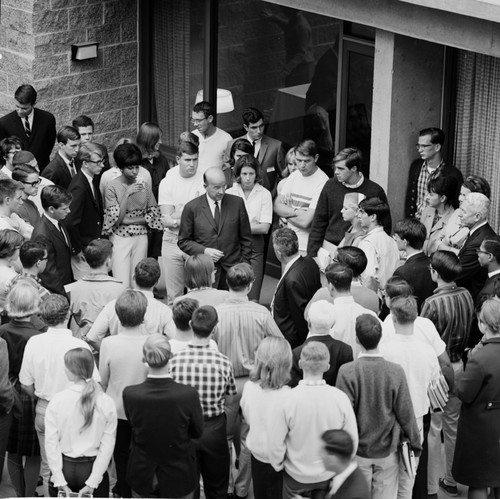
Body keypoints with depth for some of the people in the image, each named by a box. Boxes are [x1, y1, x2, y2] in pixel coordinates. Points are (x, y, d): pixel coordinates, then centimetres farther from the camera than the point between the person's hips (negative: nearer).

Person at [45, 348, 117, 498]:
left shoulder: (57, 400, -9)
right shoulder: (107, 403, -8)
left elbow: (50, 442, -10)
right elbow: (107, 446, -10)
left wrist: (59, 480, -7)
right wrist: (92, 482, -9)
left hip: (64, 468, 0)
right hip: (93, 468, 0)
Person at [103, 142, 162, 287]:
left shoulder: (143, 186, 3)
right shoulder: (112, 187, -7)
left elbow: (154, 214, 4)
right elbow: (115, 219, -12)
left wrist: (128, 220, -8)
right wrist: (127, 194, -21)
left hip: (140, 238, 3)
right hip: (120, 238, -3)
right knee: (122, 286, -10)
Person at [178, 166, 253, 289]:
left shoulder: (237, 203, 6)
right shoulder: (192, 208, 1)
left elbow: (245, 238, 12)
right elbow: (183, 241, 6)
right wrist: (204, 251, -9)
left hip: (233, 269, 1)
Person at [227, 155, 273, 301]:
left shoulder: (264, 194, 2)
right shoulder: (229, 193, 4)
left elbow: (264, 228, -4)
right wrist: (252, 225, -8)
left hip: (254, 247, -1)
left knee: (252, 298, -5)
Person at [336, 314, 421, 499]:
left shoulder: (347, 372, -18)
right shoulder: (395, 371, -14)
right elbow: (405, 412, -7)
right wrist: (415, 442, 9)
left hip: (358, 450, -1)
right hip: (388, 450, 1)